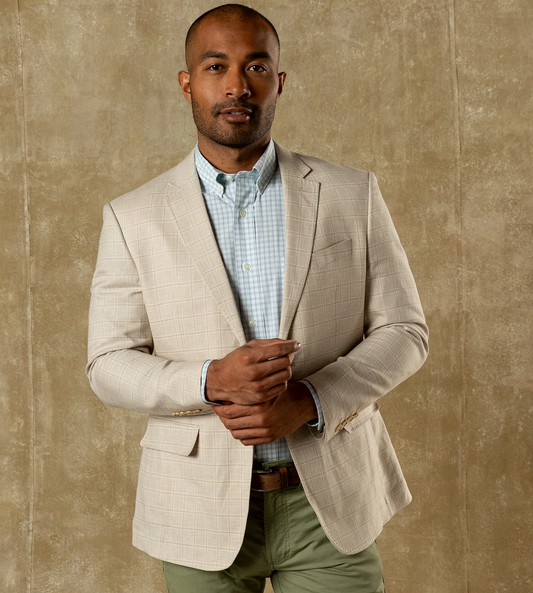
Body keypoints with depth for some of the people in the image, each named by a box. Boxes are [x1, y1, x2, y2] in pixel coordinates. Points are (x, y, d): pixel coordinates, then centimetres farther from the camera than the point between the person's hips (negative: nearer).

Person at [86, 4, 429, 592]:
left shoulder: (352, 195, 0)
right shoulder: (133, 218, -1)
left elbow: (403, 331, 1)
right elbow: (110, 366, -1)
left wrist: (308, 402, -15)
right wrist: (212, 380, -20)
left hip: (328, 504, 0)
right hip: (202, 512, 0)